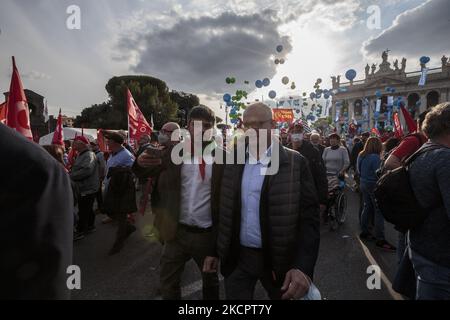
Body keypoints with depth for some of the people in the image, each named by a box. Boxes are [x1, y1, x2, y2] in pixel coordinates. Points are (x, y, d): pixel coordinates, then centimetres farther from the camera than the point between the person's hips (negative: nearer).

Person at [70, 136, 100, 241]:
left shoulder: (89, 155, -18)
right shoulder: (81, 155, 17)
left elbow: (87, 170, -31)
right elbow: (77, 170, 24)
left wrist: (71, 176, -23)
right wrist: (70, 172, 4)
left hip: (87, 189, -10)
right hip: (84, 188, 10)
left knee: (83, 211, -1)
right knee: (88, 209, 19)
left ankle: (80, 231, 8)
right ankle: (90, 226, 31)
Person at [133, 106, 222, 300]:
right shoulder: (173, 151, -1)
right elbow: (147, 173, 1)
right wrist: (141, 163, -20)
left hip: (207, 233, -1)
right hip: (177, 231, 2)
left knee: (210, 279, 23)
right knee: (168, 280, 17)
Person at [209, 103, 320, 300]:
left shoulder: (295, 163, -10)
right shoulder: (233, 162, 1)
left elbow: (309, 217, -13)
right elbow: (223, 212, 7)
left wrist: (303, 266, -22)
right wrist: (214, 250, 8)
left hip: (278, 259, -2)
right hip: (237, 257, 3)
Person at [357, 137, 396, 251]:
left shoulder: (361, 156, 6)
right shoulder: (375, 157, -19)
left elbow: (359, 170, 16)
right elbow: (378, 173, -19)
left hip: (363, 183, 9)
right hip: (374, 185, -9)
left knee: (367, 208, 17)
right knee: (379, 211, -3)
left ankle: (364, 232, 25)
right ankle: (380, 240, 0)